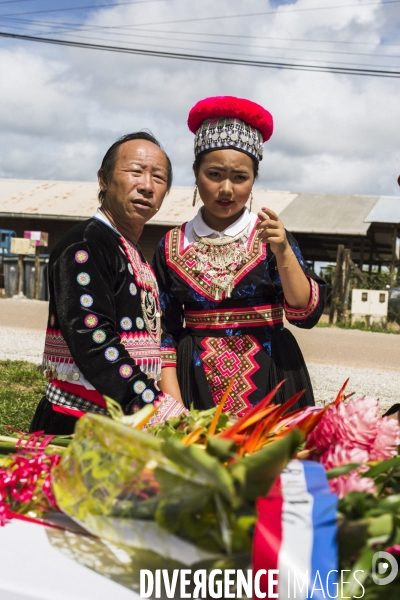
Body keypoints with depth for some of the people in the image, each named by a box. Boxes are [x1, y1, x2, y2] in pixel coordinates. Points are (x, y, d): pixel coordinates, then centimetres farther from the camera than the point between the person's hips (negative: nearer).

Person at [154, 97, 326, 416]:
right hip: (197, 387, 1)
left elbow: (307, 314, -8)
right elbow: (165, 332, 3)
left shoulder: (271, 235, 0)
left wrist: (283, 251, -20)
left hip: (268, 385, 0)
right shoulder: (172, 246, 3)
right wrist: (173, 403, -8)